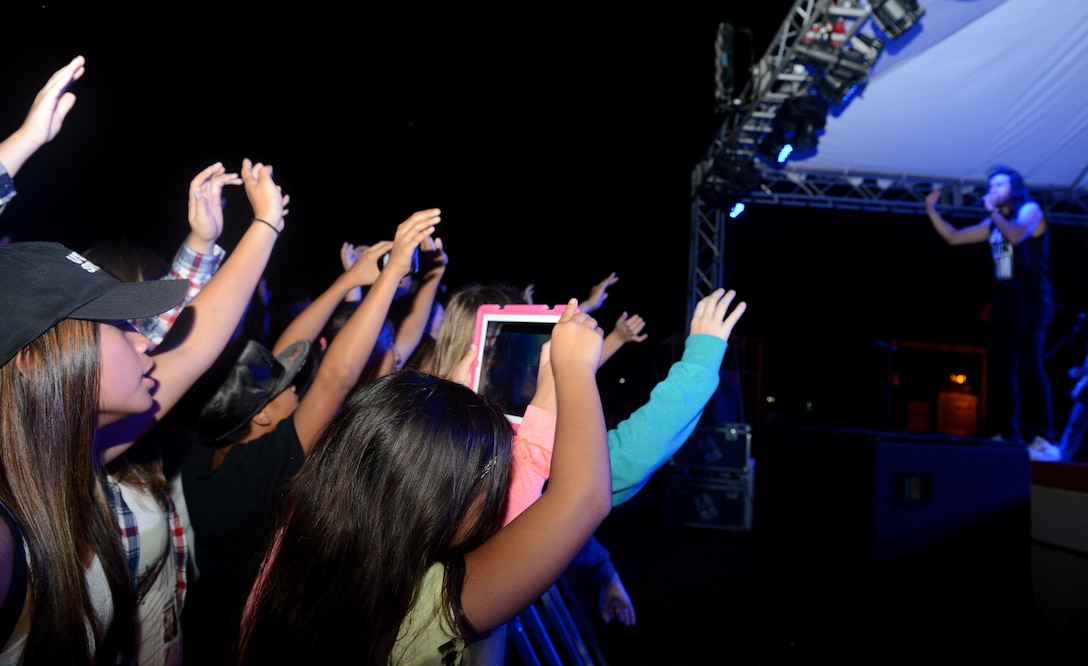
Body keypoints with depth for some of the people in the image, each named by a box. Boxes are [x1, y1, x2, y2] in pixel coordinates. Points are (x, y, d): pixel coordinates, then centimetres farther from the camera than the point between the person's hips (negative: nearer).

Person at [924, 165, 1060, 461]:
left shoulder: (1030, 209, -1)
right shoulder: (994, 223, 19)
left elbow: (1017, 235, -23)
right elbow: (954, 237, 20)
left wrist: (993, 211, -11)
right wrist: (932, 210, 13)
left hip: (1030, 302, -7)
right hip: (1004, 301, 7)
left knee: (1029, 367, -16)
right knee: (999, 369, 2)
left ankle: (1043, 440, -16)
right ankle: (1008, 435, 5)